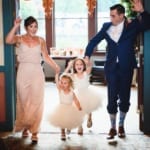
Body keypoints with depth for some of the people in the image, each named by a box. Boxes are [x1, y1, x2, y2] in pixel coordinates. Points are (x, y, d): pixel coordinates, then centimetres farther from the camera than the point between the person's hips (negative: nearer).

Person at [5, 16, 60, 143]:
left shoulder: (41, 40, 7)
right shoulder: (20, 38, 2)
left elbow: (46, 57, 7)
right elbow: (8, 40, -20)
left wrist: (56, 67, -4)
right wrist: (15, 27, -22)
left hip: (37, 73, 1)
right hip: (23, 72, 0)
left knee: (36, 102, -3)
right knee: (24, 101, 8)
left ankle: (34, 131, 2)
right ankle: (25, 127, 26)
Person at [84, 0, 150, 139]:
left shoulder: (132, 25, -4)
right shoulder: (106, 27, 2)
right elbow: (93, 41, 8)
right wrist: (87, 56, -4)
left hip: (126, 67, -1)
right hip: (111, 68, 1)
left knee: (124, 97, 10)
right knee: (112, 98, 3)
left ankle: (121, 125, 28)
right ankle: (113, 127, 16)